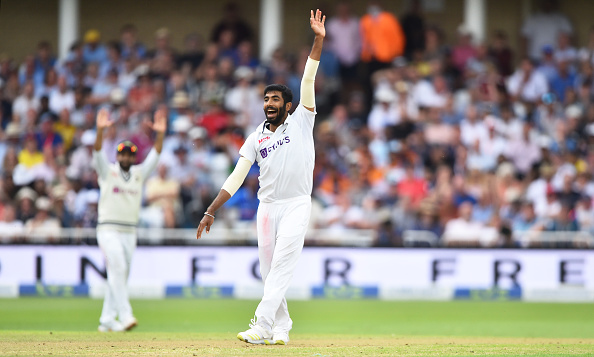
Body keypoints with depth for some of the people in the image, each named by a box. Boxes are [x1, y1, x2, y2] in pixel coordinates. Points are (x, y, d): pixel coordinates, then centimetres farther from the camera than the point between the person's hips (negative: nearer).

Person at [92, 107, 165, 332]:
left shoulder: (139, 174, 12)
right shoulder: (107, 171, 2)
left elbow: (155, 155, 1)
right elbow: (98, 153, -14)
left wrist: (160, 134, -15)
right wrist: (100, 130, -31)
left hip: (130, 233, 5)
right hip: (108, 229, -5)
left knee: (120, 275, 6)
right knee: (117, 268, -20)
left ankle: (107, 321, 13)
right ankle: (125, 316, -27)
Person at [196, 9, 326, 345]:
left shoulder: (301, 123, 4)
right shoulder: (256, 138, 12)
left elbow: (309, 81, -5)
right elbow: (236, 177, 8)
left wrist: (319, 41, -15)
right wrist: (211, 212, 1)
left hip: (297, 204, -5)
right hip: (267, 206, 5)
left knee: (281, 266, -15)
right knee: (269, 269, 4)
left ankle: (262, 325, -24)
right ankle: (281, 328, 13)